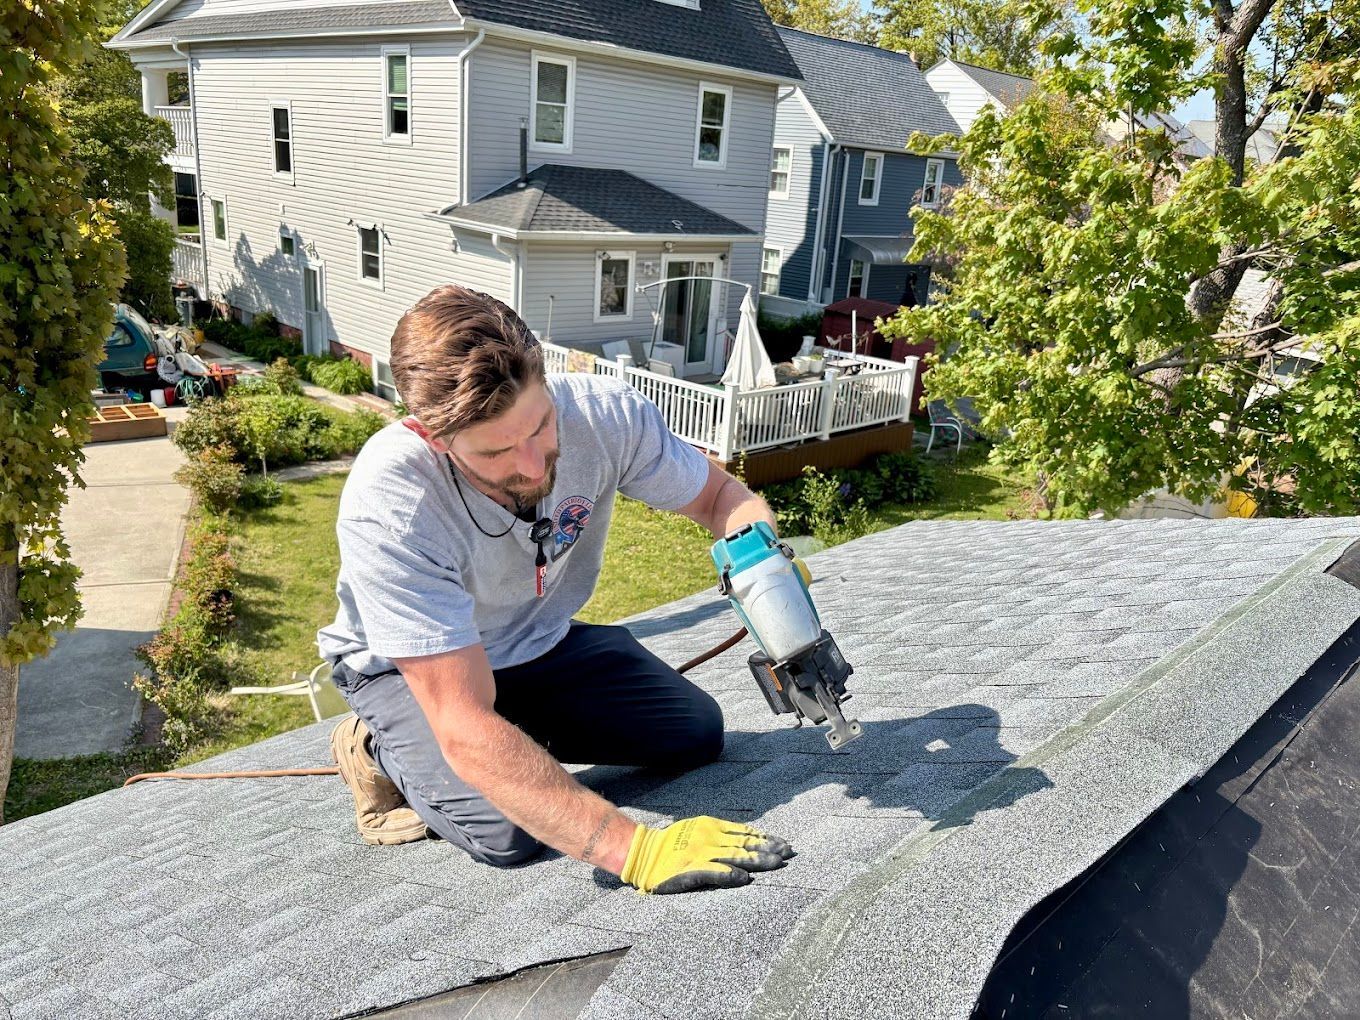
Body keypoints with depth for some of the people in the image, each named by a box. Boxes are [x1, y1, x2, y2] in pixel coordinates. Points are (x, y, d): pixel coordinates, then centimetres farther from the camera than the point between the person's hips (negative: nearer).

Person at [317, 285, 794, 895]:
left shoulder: (600, 412, -28)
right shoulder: (386, 507, -39)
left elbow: (719, 495, -9)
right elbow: (467, 731, -40)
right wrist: (636, 851, -44)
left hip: (543, 640, 5)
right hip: (402, 666, -4)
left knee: (696, 734, -2)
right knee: (506, 831, -26)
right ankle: (384, 749, 4)